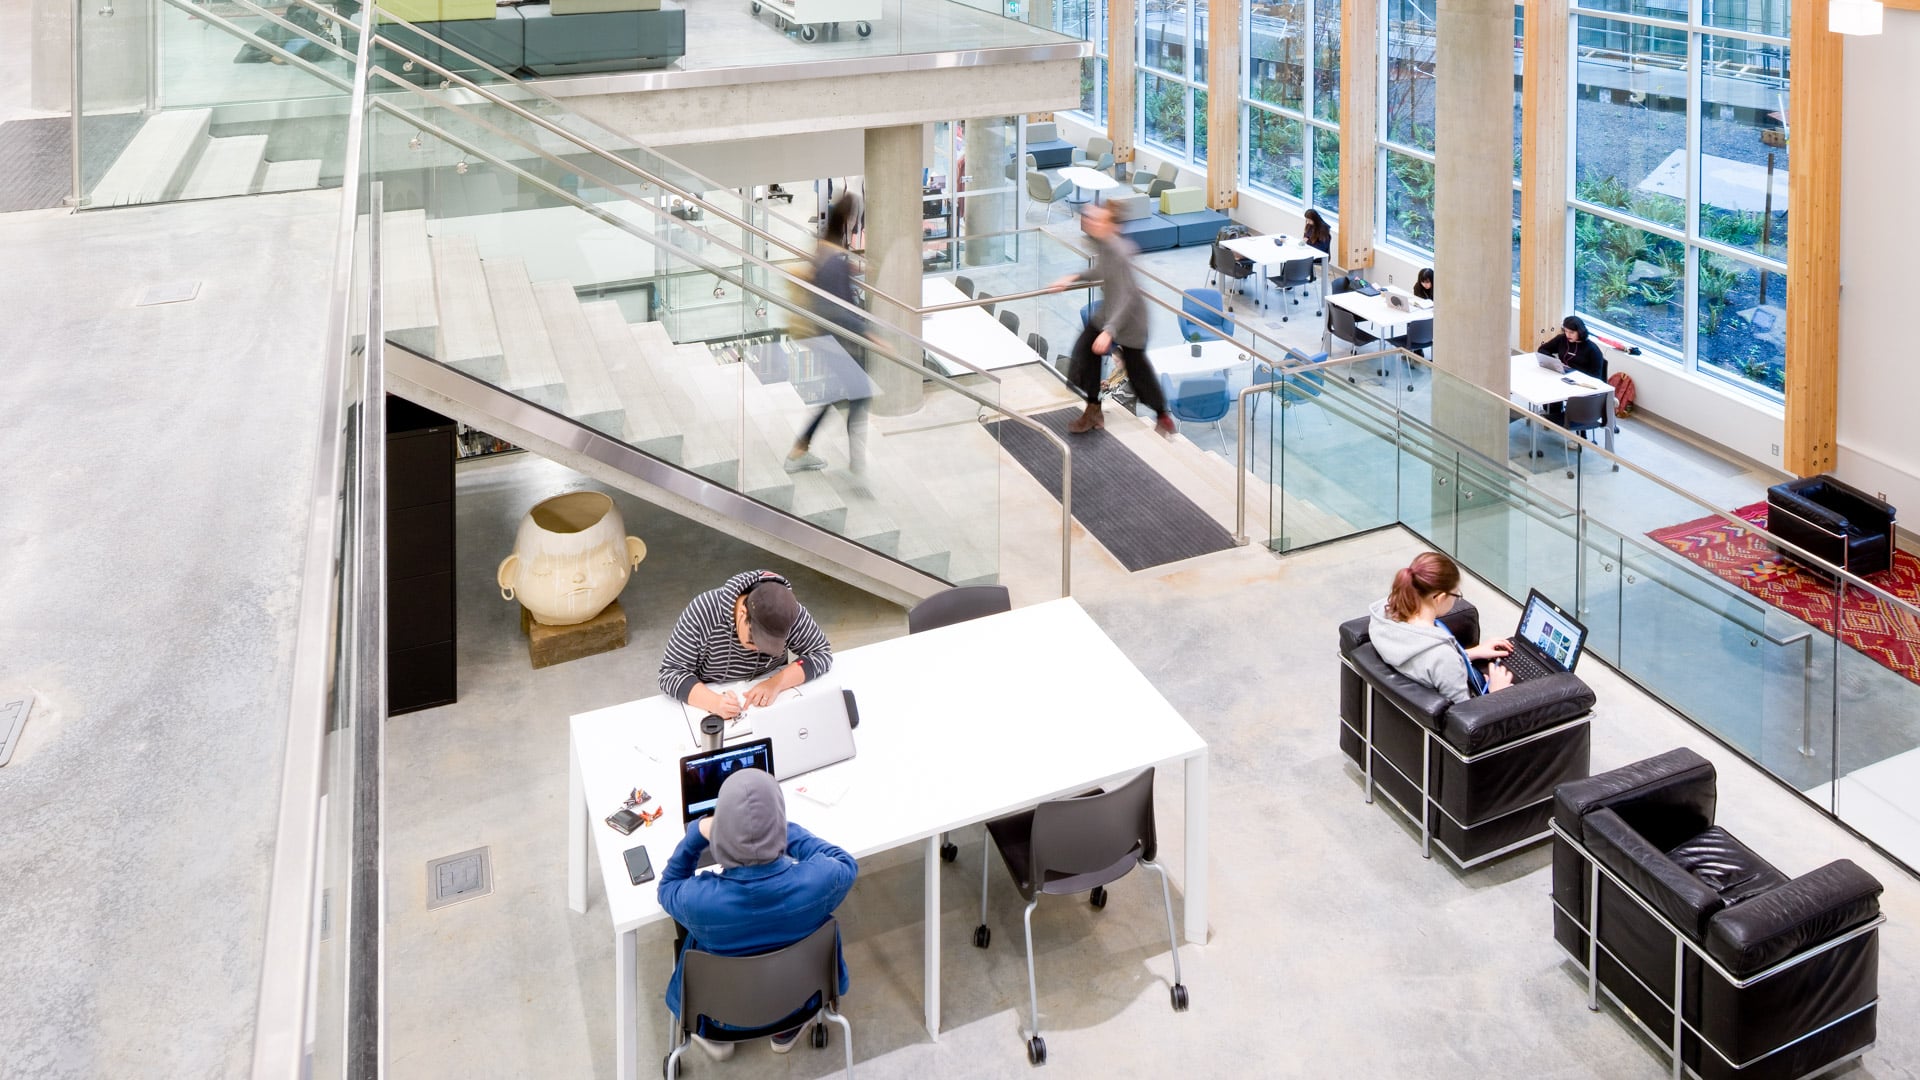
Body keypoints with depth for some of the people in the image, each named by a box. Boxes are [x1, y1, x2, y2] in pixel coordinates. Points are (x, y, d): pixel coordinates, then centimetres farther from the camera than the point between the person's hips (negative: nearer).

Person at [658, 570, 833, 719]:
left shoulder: (788, 614, -21)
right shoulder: (702, 612, -26)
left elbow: (822, 653, -15)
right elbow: (670, 673, -24)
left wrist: (777, 683, -30)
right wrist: (713, 702, -40)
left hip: (761, 705, 3)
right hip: (704, 708, -3)